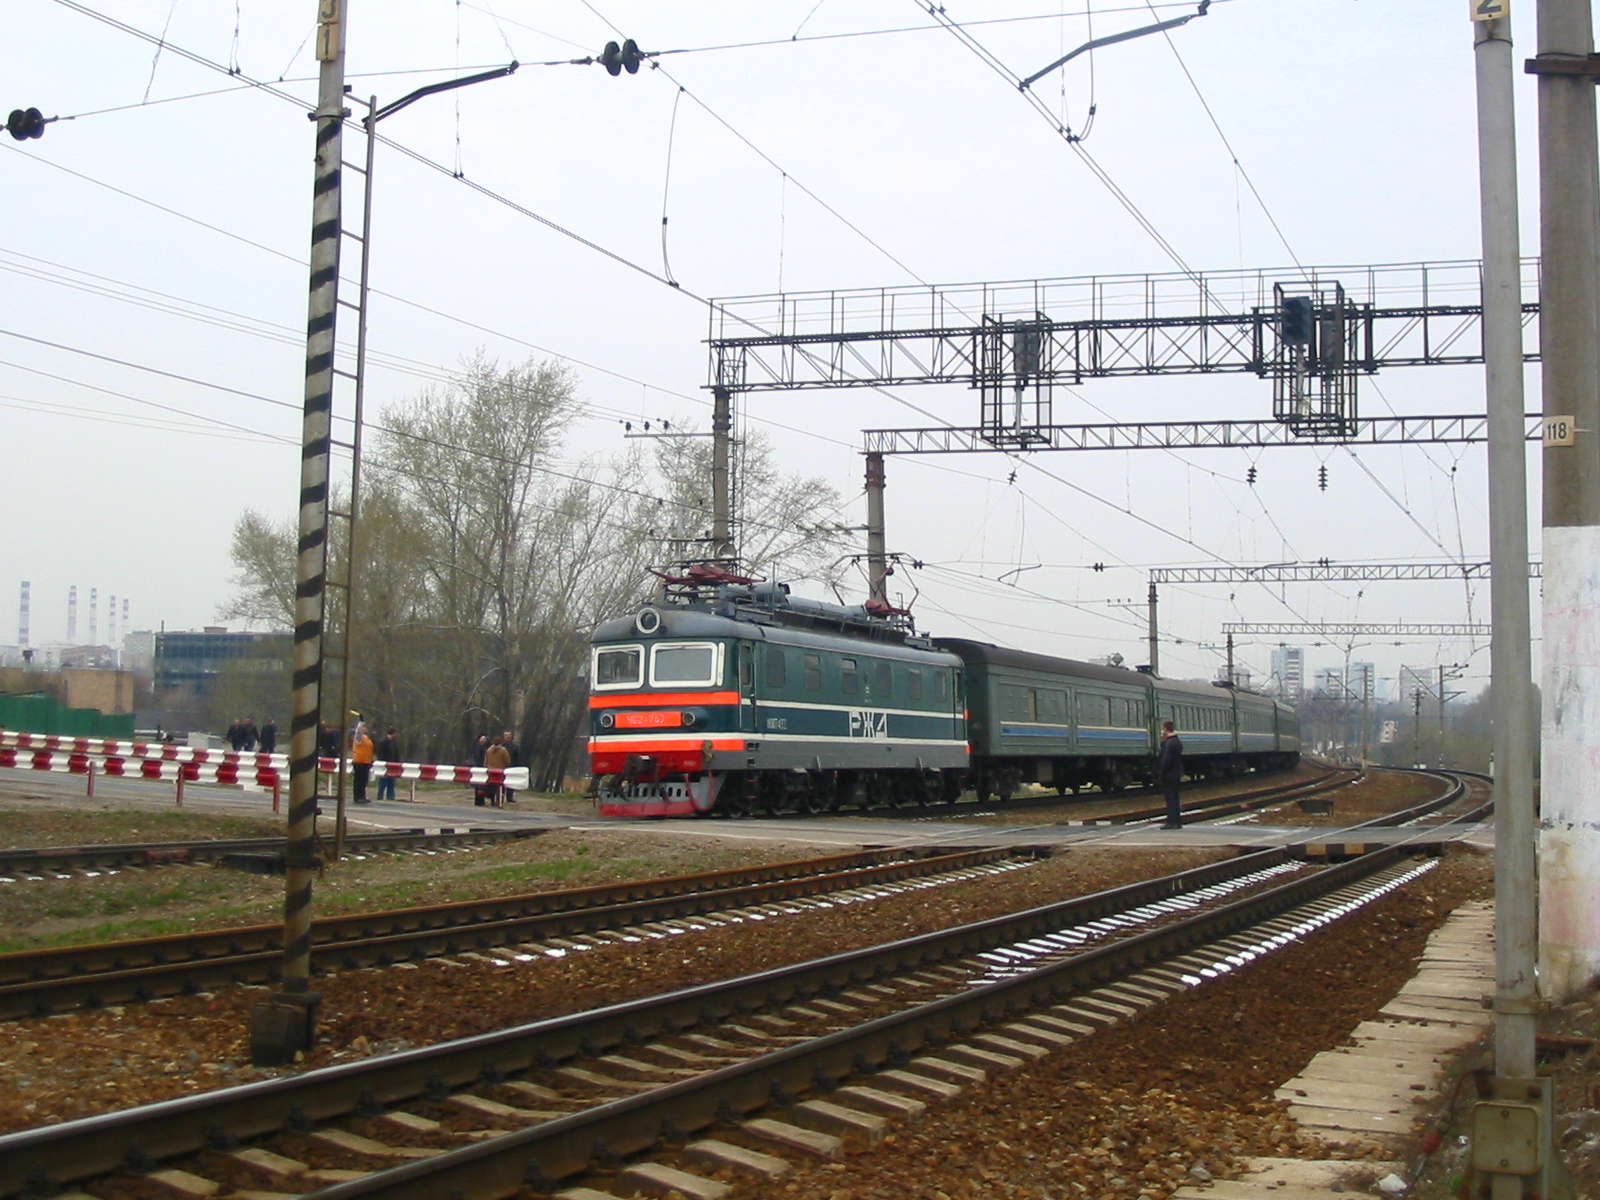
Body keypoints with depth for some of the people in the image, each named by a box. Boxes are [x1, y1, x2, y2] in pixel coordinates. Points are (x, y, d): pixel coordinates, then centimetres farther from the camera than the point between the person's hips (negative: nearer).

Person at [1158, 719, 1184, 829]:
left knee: (1170, 798, -7)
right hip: (1176, 774, 10)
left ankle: (1172, 822, -8)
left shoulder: (1168, 743, -17)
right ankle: (1178, 822, 18)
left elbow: (1165, 759, -21)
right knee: (1174, 797, 15)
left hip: (1169, 774, -10)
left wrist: (1161, 772, -14)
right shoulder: (1177, 742, 13)